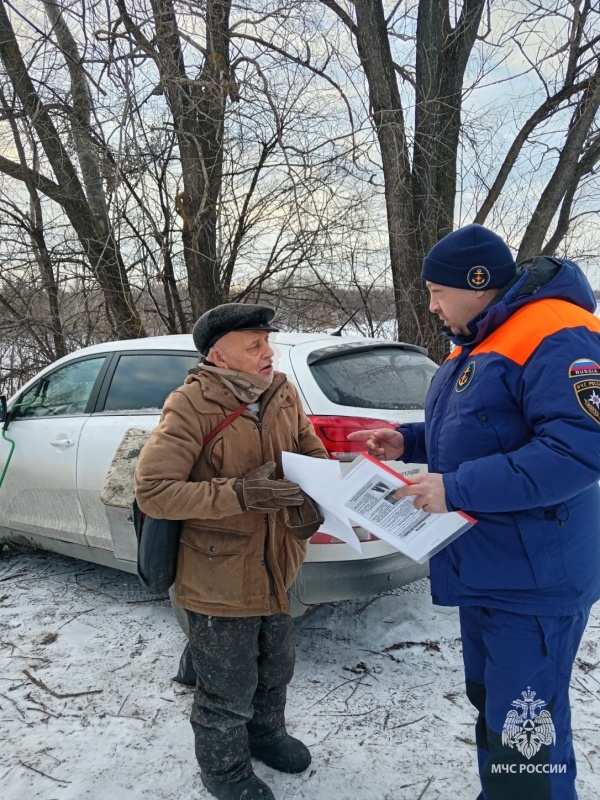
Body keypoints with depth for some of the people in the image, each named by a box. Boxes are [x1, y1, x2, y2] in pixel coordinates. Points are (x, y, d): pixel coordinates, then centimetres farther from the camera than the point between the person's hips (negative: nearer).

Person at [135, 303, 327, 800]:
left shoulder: (282, 393, -4)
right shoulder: (192, 406, -23)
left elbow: (313, 453, 6)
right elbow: (153, 491, -25)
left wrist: (312, 503, -15)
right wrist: (237, 494, -33)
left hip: (276, 570, 6)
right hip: (219, 583, -6)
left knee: (276, 669, 27)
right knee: (228, 693, 14)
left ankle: (266, 733, 56)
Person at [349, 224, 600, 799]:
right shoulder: (475, 344, 13)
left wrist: (458, 488, -28)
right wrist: (409, 441, 7)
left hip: (532, 580, -10)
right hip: (482, 570, 10)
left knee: (525, 728, 0)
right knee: (489, 705, 24)